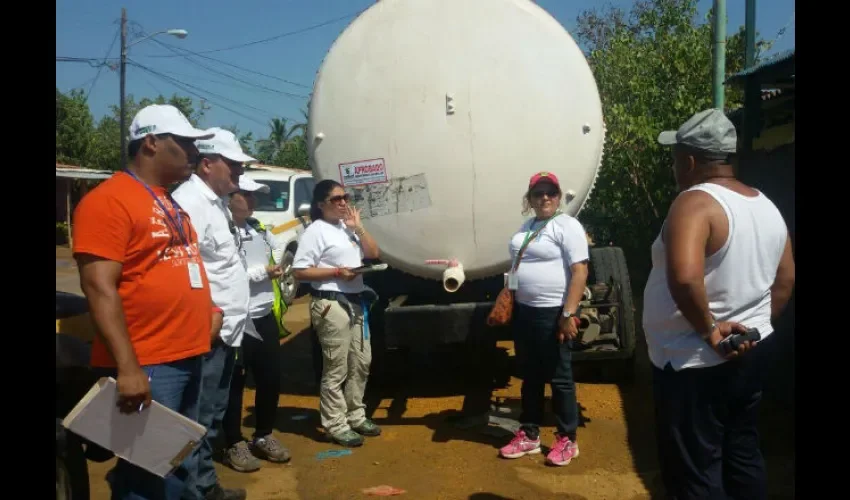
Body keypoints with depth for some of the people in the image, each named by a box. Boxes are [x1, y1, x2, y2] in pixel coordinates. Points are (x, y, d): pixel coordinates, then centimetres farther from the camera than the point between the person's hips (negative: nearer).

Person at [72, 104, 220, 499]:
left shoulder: (171, 203, 16)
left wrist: (208, 309, 11)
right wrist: (127, 367, -24)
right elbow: (99, 288, -20)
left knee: (181, 466, 19)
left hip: (189, 358, 9)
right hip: (146, 367, -9)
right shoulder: (107, 200, -12)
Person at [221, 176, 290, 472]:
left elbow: (280, 248, 30)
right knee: (235, 383, 4)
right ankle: (235, 445, 18)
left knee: (271, 378, 14)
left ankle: (264, 436, 30)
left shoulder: (258, 229, 12)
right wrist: (264, 272, -14)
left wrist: (277, 264, 8)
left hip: (265, 316, 8)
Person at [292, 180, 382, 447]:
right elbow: (300, 272, -14)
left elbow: (374, 253, 12)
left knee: (361, 363, 15)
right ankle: (336, 425, 9)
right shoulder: (316, 231, -9)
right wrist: (336, 272, -19)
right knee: (336, 369, -3)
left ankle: (356, 416, 29)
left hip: (356, 302, 9)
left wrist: (358, 227, 2)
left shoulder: (349, 227, 16)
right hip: (331, 305, -9)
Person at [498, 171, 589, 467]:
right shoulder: (527, 226, 13)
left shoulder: (567, 226, -11)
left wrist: (569, 314, -23)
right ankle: (528, 435, 27)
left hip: (553, 313, -8)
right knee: (530, 376, 15)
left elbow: (580, 272, -18)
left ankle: (567, 440, 17)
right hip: (524, 310, 8)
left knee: (559, 377, 3)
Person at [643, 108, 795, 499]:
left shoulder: (696, 202, -21)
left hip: (696, 362, -9)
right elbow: (785, 280, 14)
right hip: (749, 353, 9)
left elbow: (684, 277, -36)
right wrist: (757, 325, 17)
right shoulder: (767, 206, 7)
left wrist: (708, 329, -23)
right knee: (742, 455, 22)